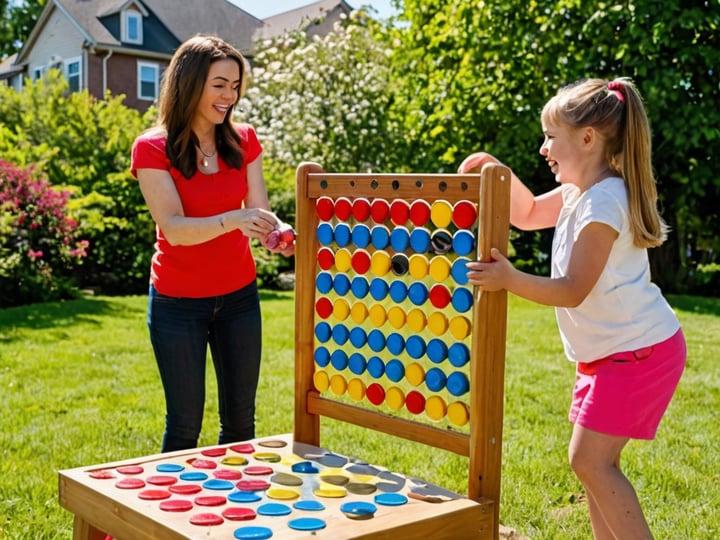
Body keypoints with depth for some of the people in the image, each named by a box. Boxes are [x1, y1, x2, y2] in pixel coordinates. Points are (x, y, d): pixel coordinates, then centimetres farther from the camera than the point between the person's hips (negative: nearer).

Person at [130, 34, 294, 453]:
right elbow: (174, 229, -21)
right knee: (184, 425, 4)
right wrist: (232, 220, -38)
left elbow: (259, 211, -4)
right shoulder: (152, 148, -11)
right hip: (178, 302, -3)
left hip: (239, 296, 4)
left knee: (241, 419, 10)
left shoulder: (244, 141, 1)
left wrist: (279, 231, -28)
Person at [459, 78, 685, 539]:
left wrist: (509, 280, -30)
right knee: (594, 459, 13)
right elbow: (529, 214, 20)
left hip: (640, 351, -10)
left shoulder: (602, 203, -21)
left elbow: (573, 290, -23)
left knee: (590, 460, -10)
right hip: (611, 351, 10)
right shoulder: (579, 191, 7)